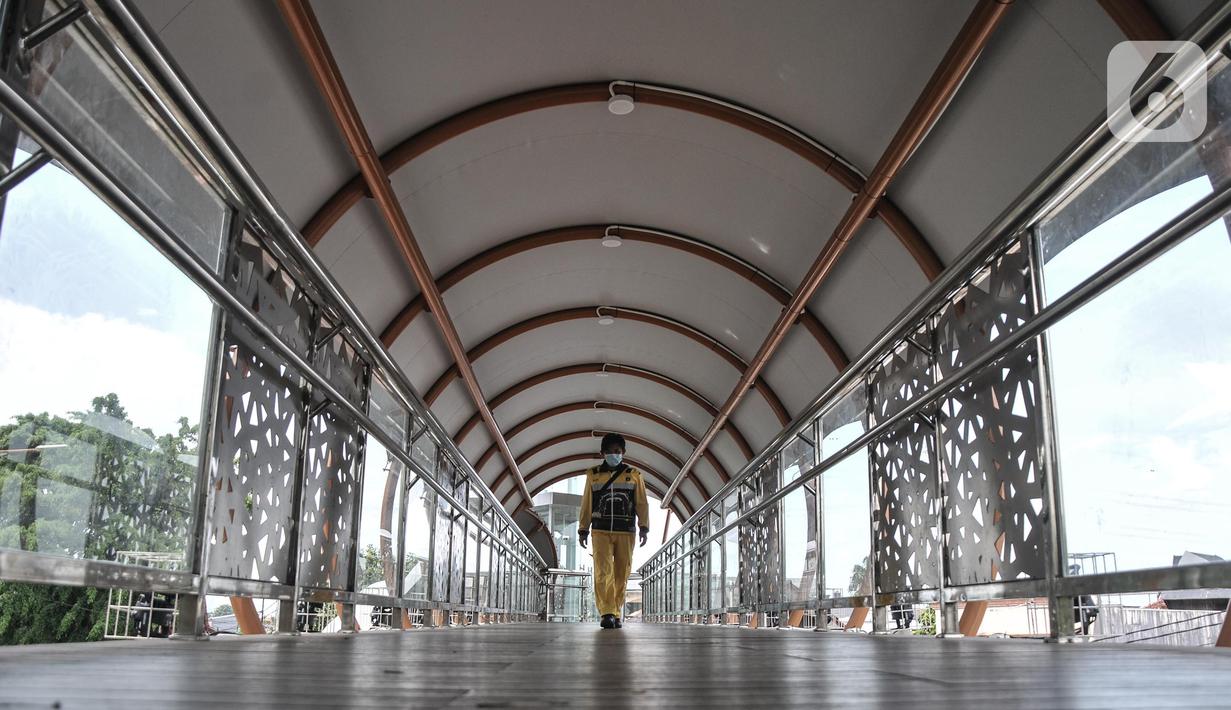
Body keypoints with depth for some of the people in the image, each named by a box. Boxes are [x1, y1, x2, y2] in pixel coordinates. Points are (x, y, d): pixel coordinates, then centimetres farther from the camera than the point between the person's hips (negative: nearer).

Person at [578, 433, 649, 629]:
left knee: (621, 574, 1)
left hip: (625, 532, 1)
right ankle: (607, 613, -19)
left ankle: (616, 614, 8)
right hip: (601, 532, 0)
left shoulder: (634, 475, 10)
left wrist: (644, 528, -4)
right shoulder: (593, 475, 12)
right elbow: (586, 505, 13)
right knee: (603, 572, -14)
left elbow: (642, 504, 6)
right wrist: (583, 530, 9)